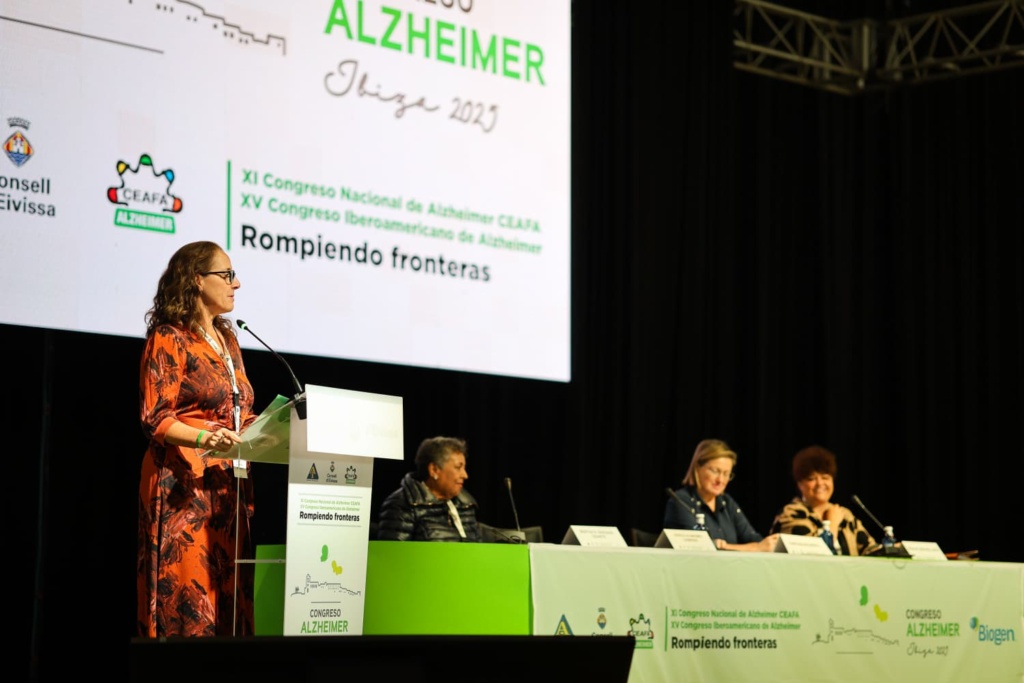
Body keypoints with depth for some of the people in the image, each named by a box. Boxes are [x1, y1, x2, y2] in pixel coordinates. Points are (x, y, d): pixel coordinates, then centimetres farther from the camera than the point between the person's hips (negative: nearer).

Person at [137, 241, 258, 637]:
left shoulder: (227, 341, 19)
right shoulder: (169, 339, -4)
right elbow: (156, 419, -11)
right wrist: (207, 438, -27)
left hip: (228, 483, 7)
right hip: (185, 484, -7)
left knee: (229, 594, 2)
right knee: (187, 592, -11)